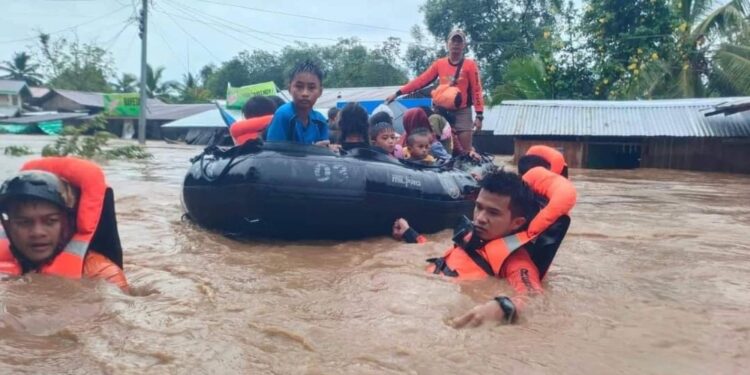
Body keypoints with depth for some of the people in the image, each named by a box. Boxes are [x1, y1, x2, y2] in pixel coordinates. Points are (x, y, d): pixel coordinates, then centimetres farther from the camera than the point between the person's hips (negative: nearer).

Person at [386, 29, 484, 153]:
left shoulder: (470, 64, -2)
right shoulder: (439, 63, 5)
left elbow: (476, 90, -5)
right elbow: (421, 80, 4)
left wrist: (479, 116, -12)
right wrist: (397, 93, -1)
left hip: (462, 112, -3)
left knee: (467, 150, -5)